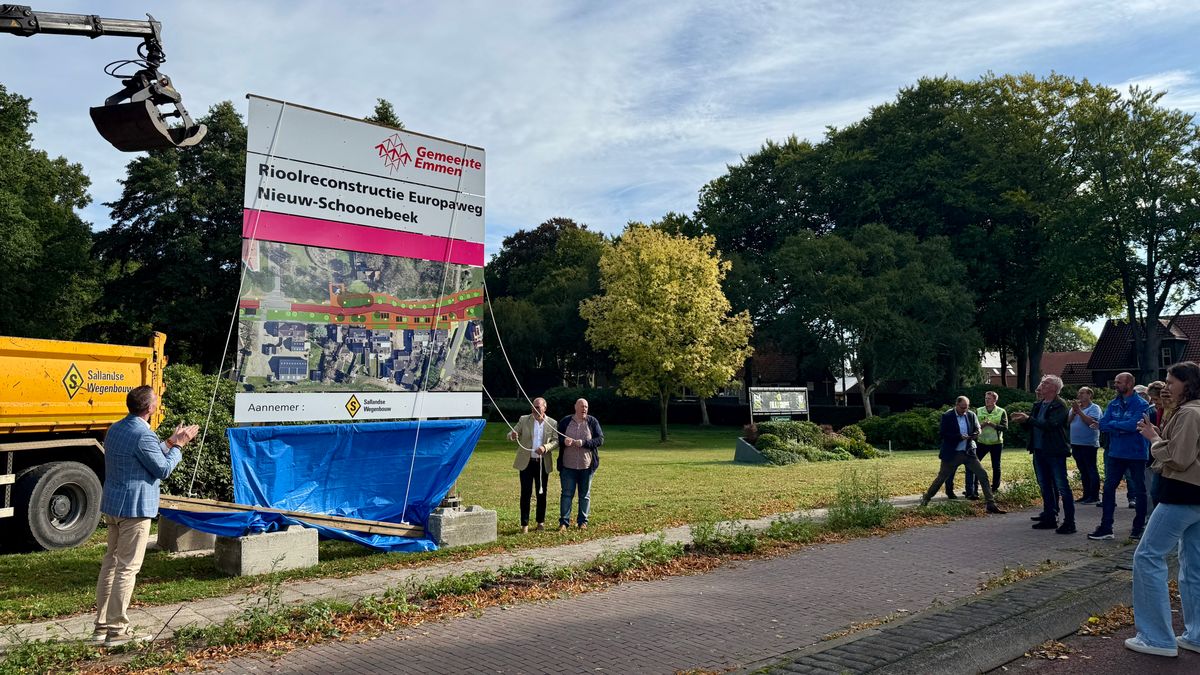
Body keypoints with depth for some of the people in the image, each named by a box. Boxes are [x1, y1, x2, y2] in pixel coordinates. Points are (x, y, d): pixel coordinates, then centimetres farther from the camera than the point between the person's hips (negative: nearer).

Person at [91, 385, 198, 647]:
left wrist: (169, 443, 19)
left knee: (110, 562, 14)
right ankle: (117, 630, 2)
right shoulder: (144, 435, -19)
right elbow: (163, 469, -11)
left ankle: (102, 626, 19)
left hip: (112, 505, 10)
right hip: (135, 508, -9)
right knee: (127, 568, -3)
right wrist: (178, 446, -1)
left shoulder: (116, 429, 11)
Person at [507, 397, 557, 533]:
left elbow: (556, 441, -2)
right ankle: (524, 524, 5)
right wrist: (513, 435, -25)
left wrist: (545, 447, -22)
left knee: (542, 493, 8)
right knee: (526, 493, -1)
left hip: (543, 463, 1)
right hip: (526, 462, -1)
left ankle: (541, 522, 21)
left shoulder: (552, 424, 3)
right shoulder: (524, 420, 2)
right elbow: (511, 435, 0)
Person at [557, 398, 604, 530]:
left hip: (587, 466, 0)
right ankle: (564, 522, 9)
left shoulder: (592, 422, 1)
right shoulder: (565, 422, 3)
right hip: (568, 466, 0)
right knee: (567, 494, 2)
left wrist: (583, 443, -18)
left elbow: (600, 440, -5)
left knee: (585, 495, 9)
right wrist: (564, 441, -14)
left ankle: (583, 521, 20)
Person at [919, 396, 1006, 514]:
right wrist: (959, 437, -22)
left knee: (983, 475, -4)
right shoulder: (947, 416, -10)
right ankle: (925, 499, 25)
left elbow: (977, 430, 11)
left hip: (968, 452, 4)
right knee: (941, 478, 6)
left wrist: (973, 435, -13)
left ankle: (991, 504, 2)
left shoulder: (971, 415, 3)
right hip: (951, 454, -4)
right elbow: (942, 433, -14)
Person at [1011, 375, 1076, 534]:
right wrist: (1023, 420, -2)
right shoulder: (1038, 405, 14)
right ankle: (1049, 518, 23)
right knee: (1045, 487, 14)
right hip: (1039, 451, 9)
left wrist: (1028, 419, -22)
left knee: (1062, 487, -5)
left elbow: (1050, 424, -24)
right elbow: (1034, 424, 18)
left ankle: (1069, 522, -2)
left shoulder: (1060, 405, -11)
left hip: (1055, 452, -8)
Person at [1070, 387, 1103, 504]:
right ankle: (1086, 495, 18)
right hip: (1076, 443, 7)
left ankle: (1094, 496, 0)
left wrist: (1079, 411, -19)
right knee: (1083, 471, 12)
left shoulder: (1094, 408, -5)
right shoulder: (1075, 407, 14)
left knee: (1091, 470, -4)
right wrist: (1074, 411, -9)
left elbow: (1091, 422, -20)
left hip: (1089, 444, -7)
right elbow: (1068, 421, 4)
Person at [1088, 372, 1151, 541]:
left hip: (1136, 454, -6)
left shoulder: (1141, 404, -11)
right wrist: (1123, 428, -16)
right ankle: (1106, 528, 9)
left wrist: (1114, 424, -11)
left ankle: (1138, 528, 18)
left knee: (1139, 491, 7)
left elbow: (1134, 425, -25)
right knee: (1108, 488, 4)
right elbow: (1102, 425, -2)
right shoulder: (1113, 404, 7)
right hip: (1115, 453, 6)